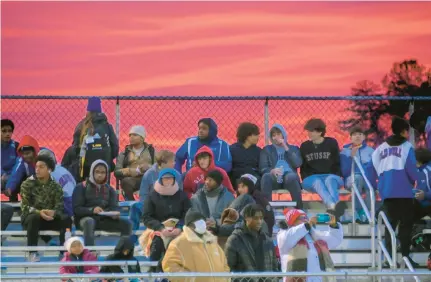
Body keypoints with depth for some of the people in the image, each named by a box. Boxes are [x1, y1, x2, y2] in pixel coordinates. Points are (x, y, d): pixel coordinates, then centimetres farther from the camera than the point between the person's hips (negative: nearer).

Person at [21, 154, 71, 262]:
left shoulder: (56, 186, 3)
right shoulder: (28, 184, -4)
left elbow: (59, 206, -6)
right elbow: (25, 206, -11)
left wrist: (53, 212, -31)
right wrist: (39, 212, -31)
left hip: (50, 218, 2)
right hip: (30, 217, -2)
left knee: (66, 219, -25)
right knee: (34, 217, -38)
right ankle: (33, 252, -34)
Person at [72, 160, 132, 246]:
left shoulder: (109, 189, 16)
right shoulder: (81, 187, 3)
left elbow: (114, 207, 7)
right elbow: (76, 209, -6)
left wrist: (115, 214, -19)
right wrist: (92, 210, -25)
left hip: (104, 220, 4)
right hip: (85, 218, -4)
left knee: (126, 224, -18)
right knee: (89, 222, -40)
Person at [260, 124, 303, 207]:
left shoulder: (293, 148, 25)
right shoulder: (266, 149, 23)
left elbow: (298, 164, 4)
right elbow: (263, 168, 7)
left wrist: (286, 148, 1)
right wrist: (272, 171, -17)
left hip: (289, 176, 0)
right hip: (274, 178, 0)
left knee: (291, 176, -38)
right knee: (266, 176, -36)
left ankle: (299, 209, -40)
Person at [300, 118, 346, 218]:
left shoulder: (331, 143, 11)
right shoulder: (304, 146, 15)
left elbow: (337, 164, 12)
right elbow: (303, 167, 17)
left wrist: (338, 176, -4)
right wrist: (306, 179, 1)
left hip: (330, 176, 0)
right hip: (311, 179, 0)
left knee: (330, 180, -38)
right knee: (317, 182, -38)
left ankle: (334, 206, -68)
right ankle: (333, 205, -70)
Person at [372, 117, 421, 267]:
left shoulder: (381, 148, 13)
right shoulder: (406, 146, -3)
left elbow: (375, 168, 6)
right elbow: (411, 168, -10)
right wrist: (415, 179, 10)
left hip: (386, 191, 5)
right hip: (403, 191, -5)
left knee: (390, 223, 9)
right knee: (406, 223, 0)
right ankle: (405, 255, -7)